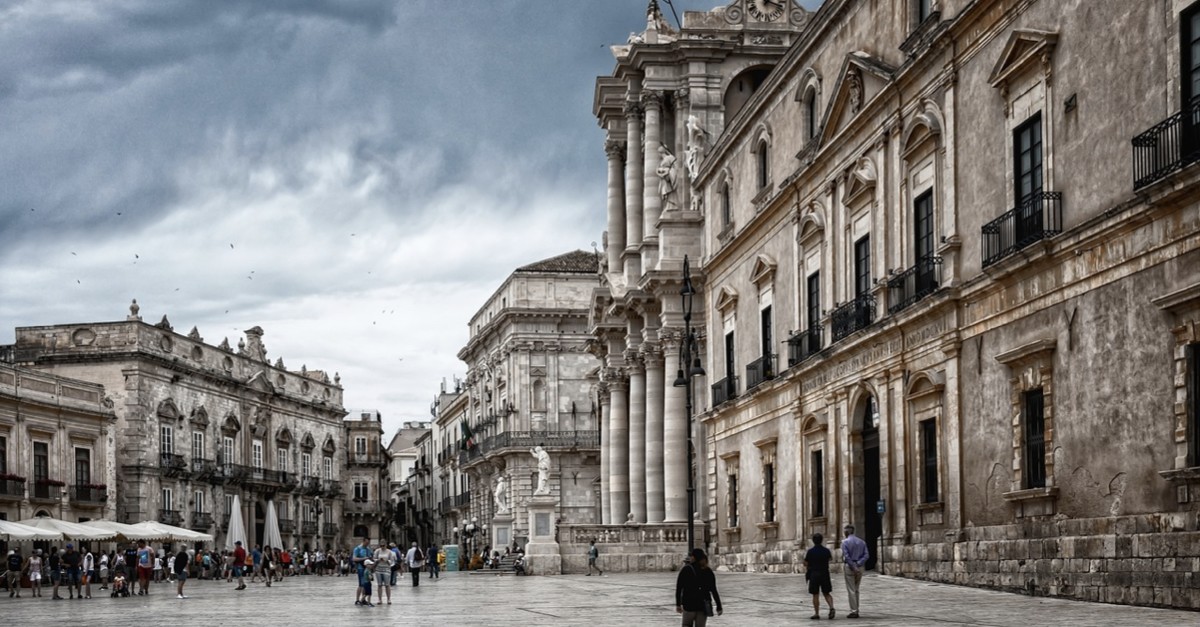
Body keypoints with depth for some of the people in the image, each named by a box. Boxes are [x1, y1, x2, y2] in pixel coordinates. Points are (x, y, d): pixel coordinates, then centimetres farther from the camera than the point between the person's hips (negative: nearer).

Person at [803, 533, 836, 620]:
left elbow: (805, 564, -6)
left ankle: (816, 614, 3)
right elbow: (831, 559, 20)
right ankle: (831, 608, -10)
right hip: (825, 574, 3)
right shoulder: (826, 551, -1)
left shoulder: (810, 551, -11)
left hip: (814, 574, -3)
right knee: (827, 593, 12)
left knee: (815, 595, 3)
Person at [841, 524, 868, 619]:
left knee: (851, 590, -2)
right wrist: (858, 565, -10)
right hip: (860, 567, 5)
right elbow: (865, 555, -1)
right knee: (856, 590, 16)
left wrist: (854, 568, -15)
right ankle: (856, 610, 17)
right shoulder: (862, 542, 9)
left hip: (850, 567, -5)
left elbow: (846, 557, -16)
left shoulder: (845, 542, -7)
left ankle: (853, 611, -5)